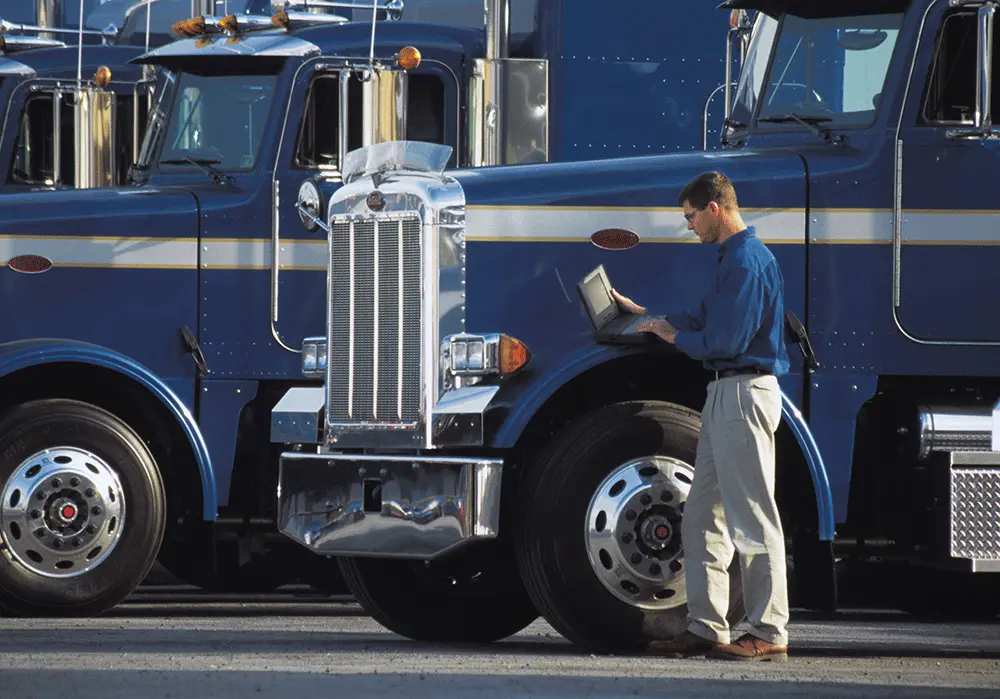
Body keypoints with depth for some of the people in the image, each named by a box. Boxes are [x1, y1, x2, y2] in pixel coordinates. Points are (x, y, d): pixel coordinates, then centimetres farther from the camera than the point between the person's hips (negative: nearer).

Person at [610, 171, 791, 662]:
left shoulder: (747, 261, -16)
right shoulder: (734, 256, 17)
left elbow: (725, 341, -21)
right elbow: (707, 323, 23)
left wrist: (672, 336, -4)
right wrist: (643, 313, 26)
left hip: (745, 394, -11)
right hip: (725, 394, 11)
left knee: (753, 519, -8)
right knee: (702, 518, 12)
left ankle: (770, 634, -5)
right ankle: (704, 629, 15)